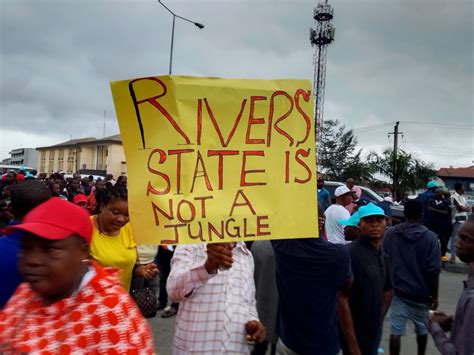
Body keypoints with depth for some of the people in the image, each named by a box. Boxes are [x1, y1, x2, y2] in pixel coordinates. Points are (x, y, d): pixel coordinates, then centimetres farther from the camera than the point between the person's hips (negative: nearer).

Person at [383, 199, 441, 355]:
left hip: (397, 290, 0)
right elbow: (433, 271, -12)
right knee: (422, 329, 22)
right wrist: (434, 295, -1)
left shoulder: (390, 234, -4)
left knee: (395, 331, 3)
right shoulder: (430, 237, -12)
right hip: (420, 292, 0)